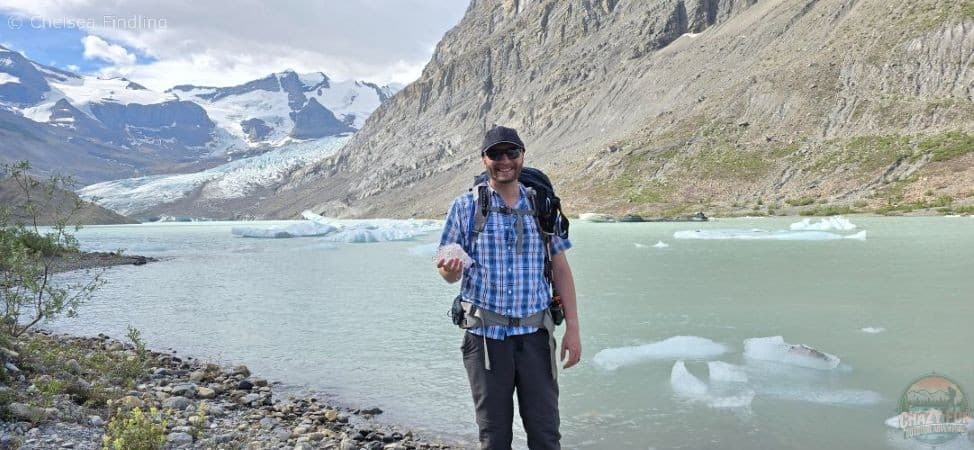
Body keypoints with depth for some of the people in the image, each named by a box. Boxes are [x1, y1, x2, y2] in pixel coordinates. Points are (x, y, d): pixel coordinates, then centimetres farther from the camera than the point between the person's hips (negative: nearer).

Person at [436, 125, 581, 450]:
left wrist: (572, 329, 2)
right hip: (485, 335, -1)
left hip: (535, 334, 1)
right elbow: (452, 273, 4)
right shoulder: (464, 207, 1)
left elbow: (560, 270, 7)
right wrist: (448, 270, -21)